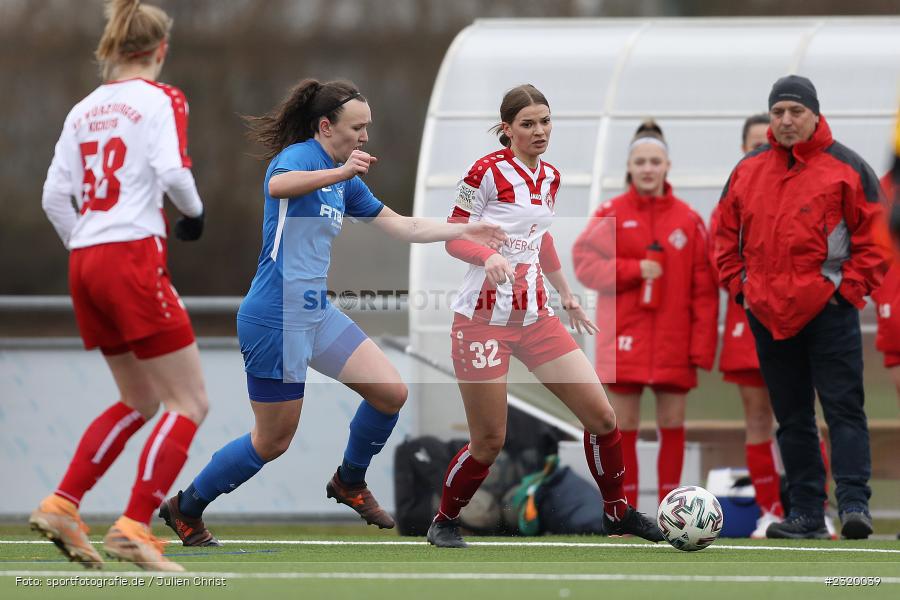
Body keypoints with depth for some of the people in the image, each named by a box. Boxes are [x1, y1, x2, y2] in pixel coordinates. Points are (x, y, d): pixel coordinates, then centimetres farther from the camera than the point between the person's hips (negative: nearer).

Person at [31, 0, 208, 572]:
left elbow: (55, 194, 10)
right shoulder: (162, 99, -3)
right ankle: (134, 530, -12)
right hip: (135, 259, -7)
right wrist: (194, 210, 1)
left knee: (140, 401, 20)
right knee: (188, 401, -2)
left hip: (86, 264, 7)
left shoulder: (85, 110, 15)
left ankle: (62, 507, 11)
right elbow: (172, 170, -18)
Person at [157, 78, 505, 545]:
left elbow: (400, 226, 21)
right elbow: (279, 186, -37)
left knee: (391, 392, 1)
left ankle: (350, 482, 24)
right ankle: (185, 509, 17)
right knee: (273, 442, -1)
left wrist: (463, 231, 15)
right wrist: (340, 172, -52)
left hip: (316, 313, 8)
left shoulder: (345, 180, 14)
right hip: (276, 317, -8)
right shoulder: (299, 155, -12)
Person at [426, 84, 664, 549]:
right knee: (489, 442, -4)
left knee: (601, 416, 0)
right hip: (484, 318, -6)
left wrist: (567, 295, 29)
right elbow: (452, 238, -9)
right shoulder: (488, 171, -11)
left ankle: (617, 511, 19)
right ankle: (443, 522, 19)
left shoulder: (550, 178, 9)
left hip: (535, 315, 6)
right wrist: (490, 256, -28)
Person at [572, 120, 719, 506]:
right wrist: (634, 270, -17)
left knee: (672, 425, 5)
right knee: (624, 426, 1)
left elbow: (703, 287, 1)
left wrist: (702, 345, -4)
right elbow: (585, 261, -5)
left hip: (674, 343, 1)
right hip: (625, 341, -1)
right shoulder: (611, 214, 2)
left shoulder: (688, 220, 3)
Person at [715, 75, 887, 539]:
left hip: (828, 312, -5)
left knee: (843, 409, -9)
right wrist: (738, 284, 8)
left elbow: (873, 235, -3)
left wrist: (850, 289, -9)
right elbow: (726, 235, 19)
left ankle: (854, 504, -13)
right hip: (768, 315, 5)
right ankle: (806, 513, 13)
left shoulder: (846, 168, -2)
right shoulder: (748, 170, 11)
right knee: (791, 418, 9)